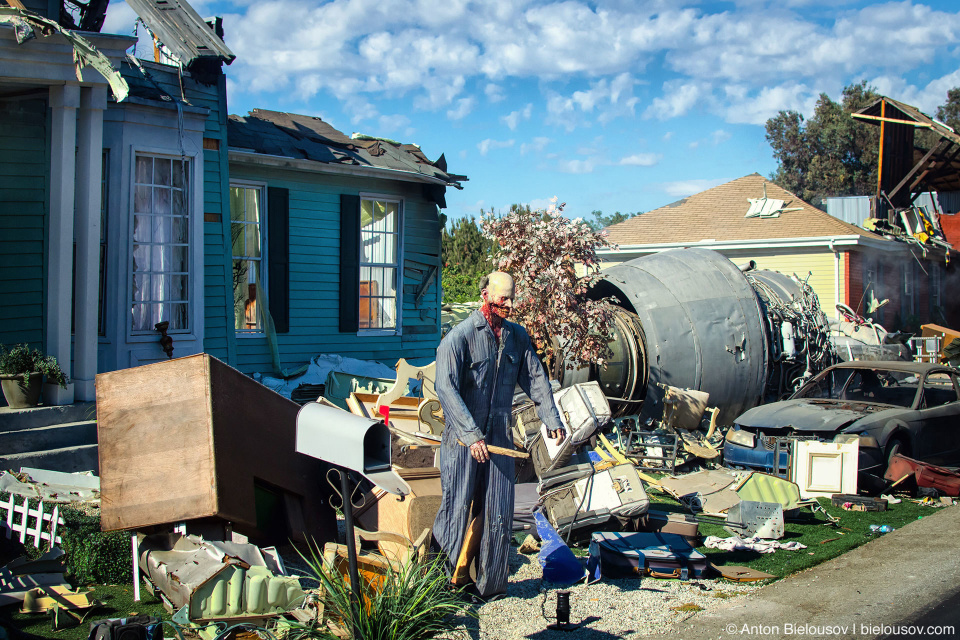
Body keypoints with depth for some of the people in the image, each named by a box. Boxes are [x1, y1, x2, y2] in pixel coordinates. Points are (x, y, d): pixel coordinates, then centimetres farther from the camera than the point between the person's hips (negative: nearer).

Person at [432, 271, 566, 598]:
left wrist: (552, 420, 5)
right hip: (463, 439, -5)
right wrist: (472, 435, -27)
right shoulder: (459, 337, -12)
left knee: (499, 515, 6)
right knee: (457, 511, 1)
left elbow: (535, 379, 15)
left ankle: (491, 584, 20)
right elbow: (447, 389, -20)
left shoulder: (517, 336, 8)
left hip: (500, 436, 5)